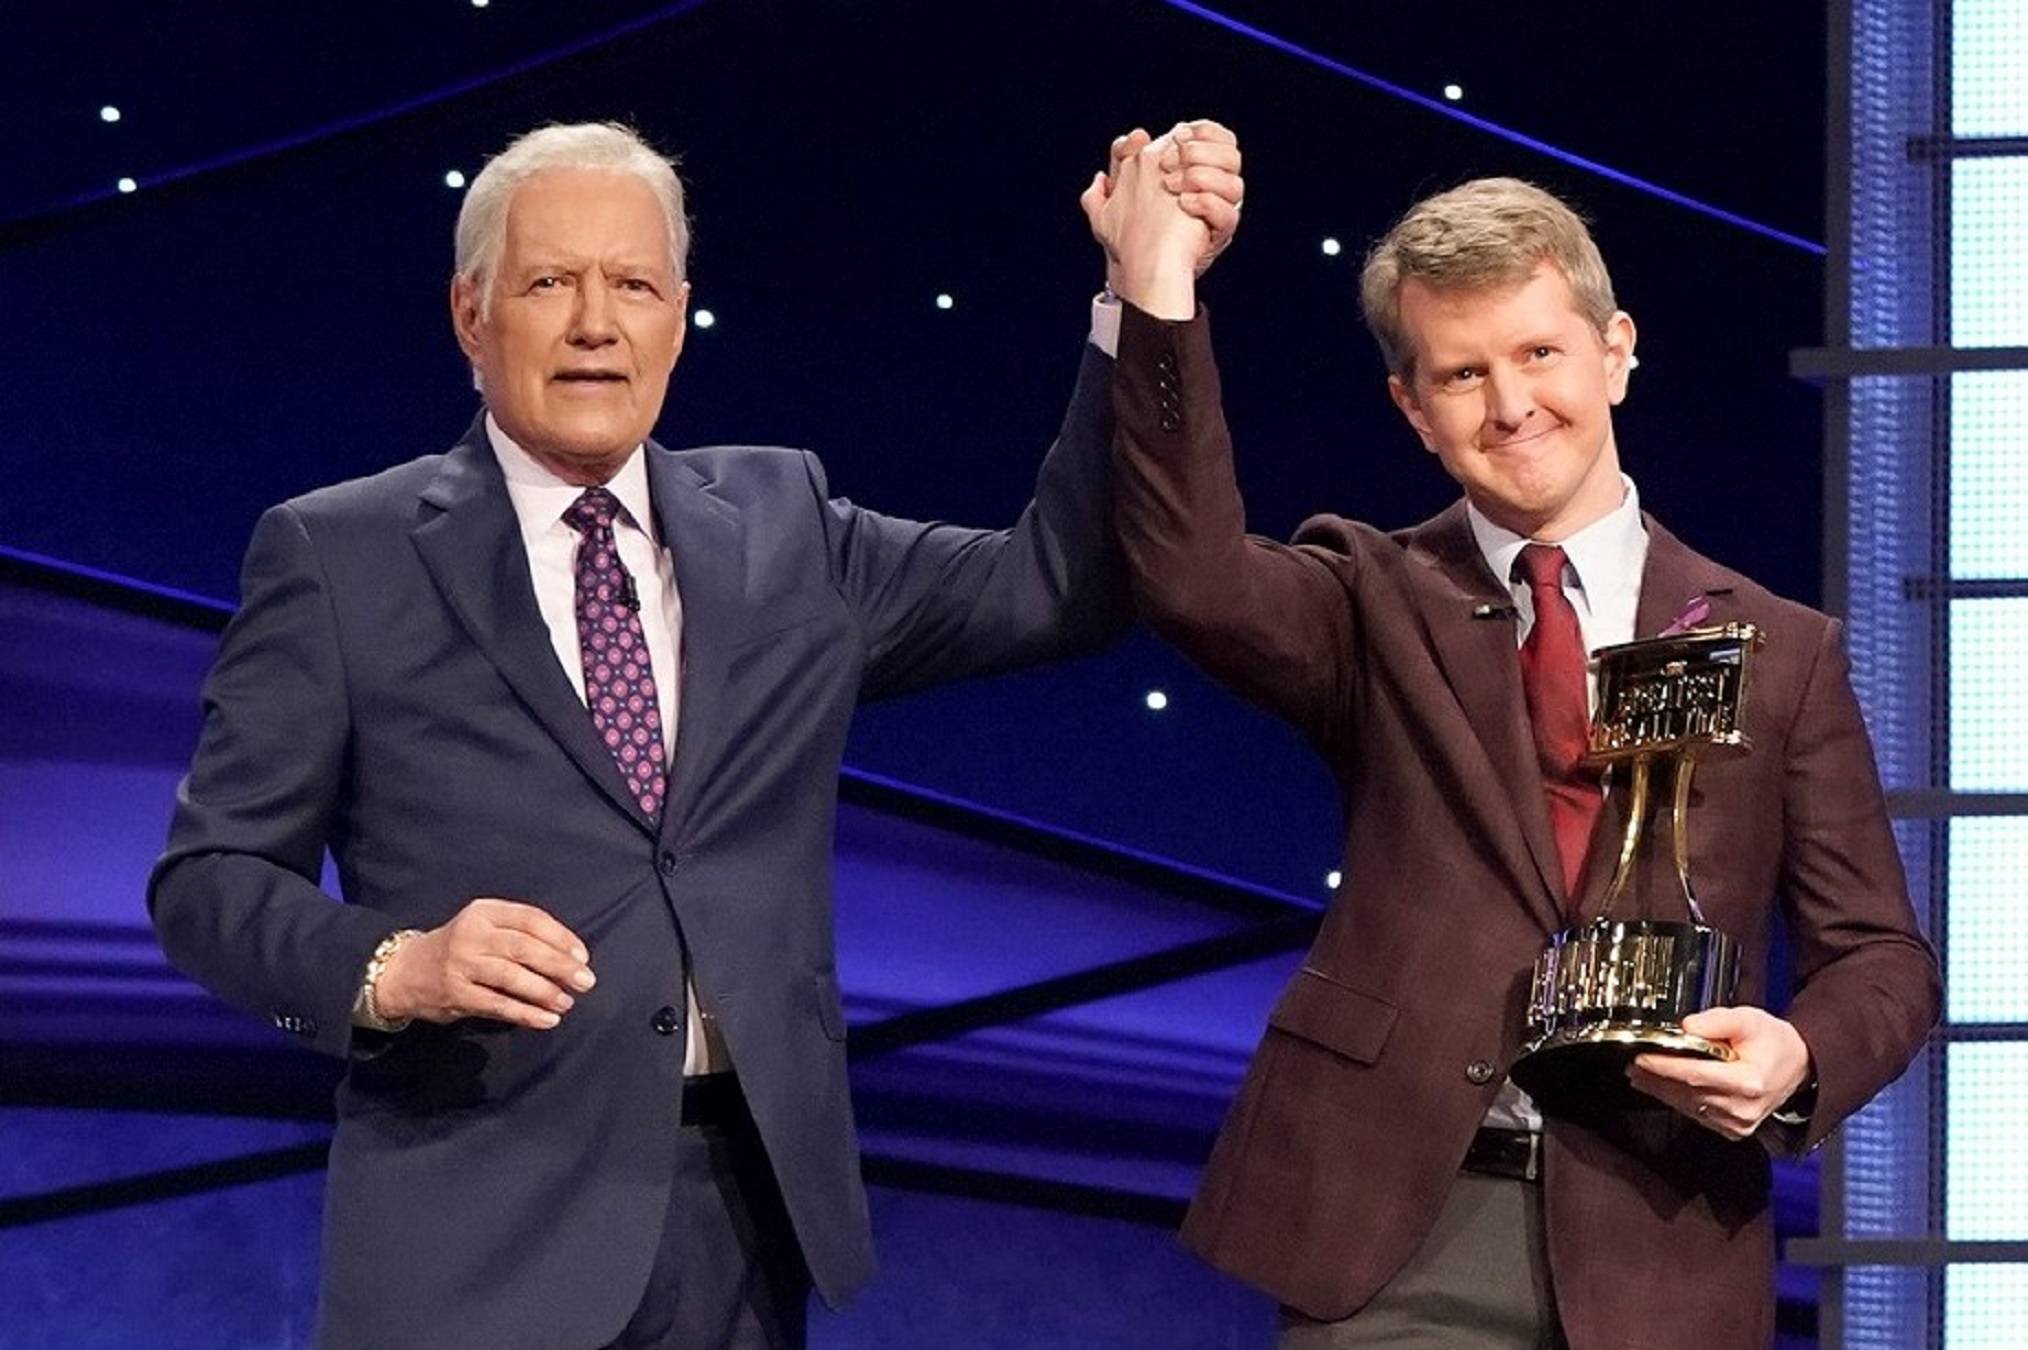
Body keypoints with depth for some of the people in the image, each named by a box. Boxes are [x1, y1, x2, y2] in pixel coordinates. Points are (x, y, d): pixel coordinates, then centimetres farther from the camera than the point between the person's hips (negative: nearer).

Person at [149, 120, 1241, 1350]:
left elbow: (1060, 586, 7)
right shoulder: (340, 557, -1)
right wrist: (392, 966, -20)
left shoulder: (782, 524, 10)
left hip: (746, 1206, 4)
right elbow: (208, 877, -1)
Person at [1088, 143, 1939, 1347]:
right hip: (1391, 1234, -1)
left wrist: (1800, 1058, -12)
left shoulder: (1780, 652, 9)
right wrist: (1158, 295, -20)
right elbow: (1196, 581, -14)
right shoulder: (1376, 605, 7)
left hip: (1654, 1249, 1)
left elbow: (1881, 957, 9)